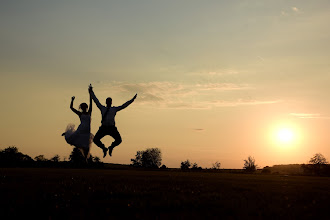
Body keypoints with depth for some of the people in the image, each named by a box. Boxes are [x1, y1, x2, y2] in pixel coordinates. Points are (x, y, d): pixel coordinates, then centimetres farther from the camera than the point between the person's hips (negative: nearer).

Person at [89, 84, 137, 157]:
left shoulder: (114, 109, 16)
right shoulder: (102, 108, 19)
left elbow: (124, 105, 15)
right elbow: (96, 100, 21)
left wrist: (132, 100, 13)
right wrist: (91, 92, 20)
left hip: (112, 128, -1)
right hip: (103, 127, 1)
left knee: (119, 140, -20)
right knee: (96, 140, -16)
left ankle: (111, 147, 12)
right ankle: (104, 149, 12)